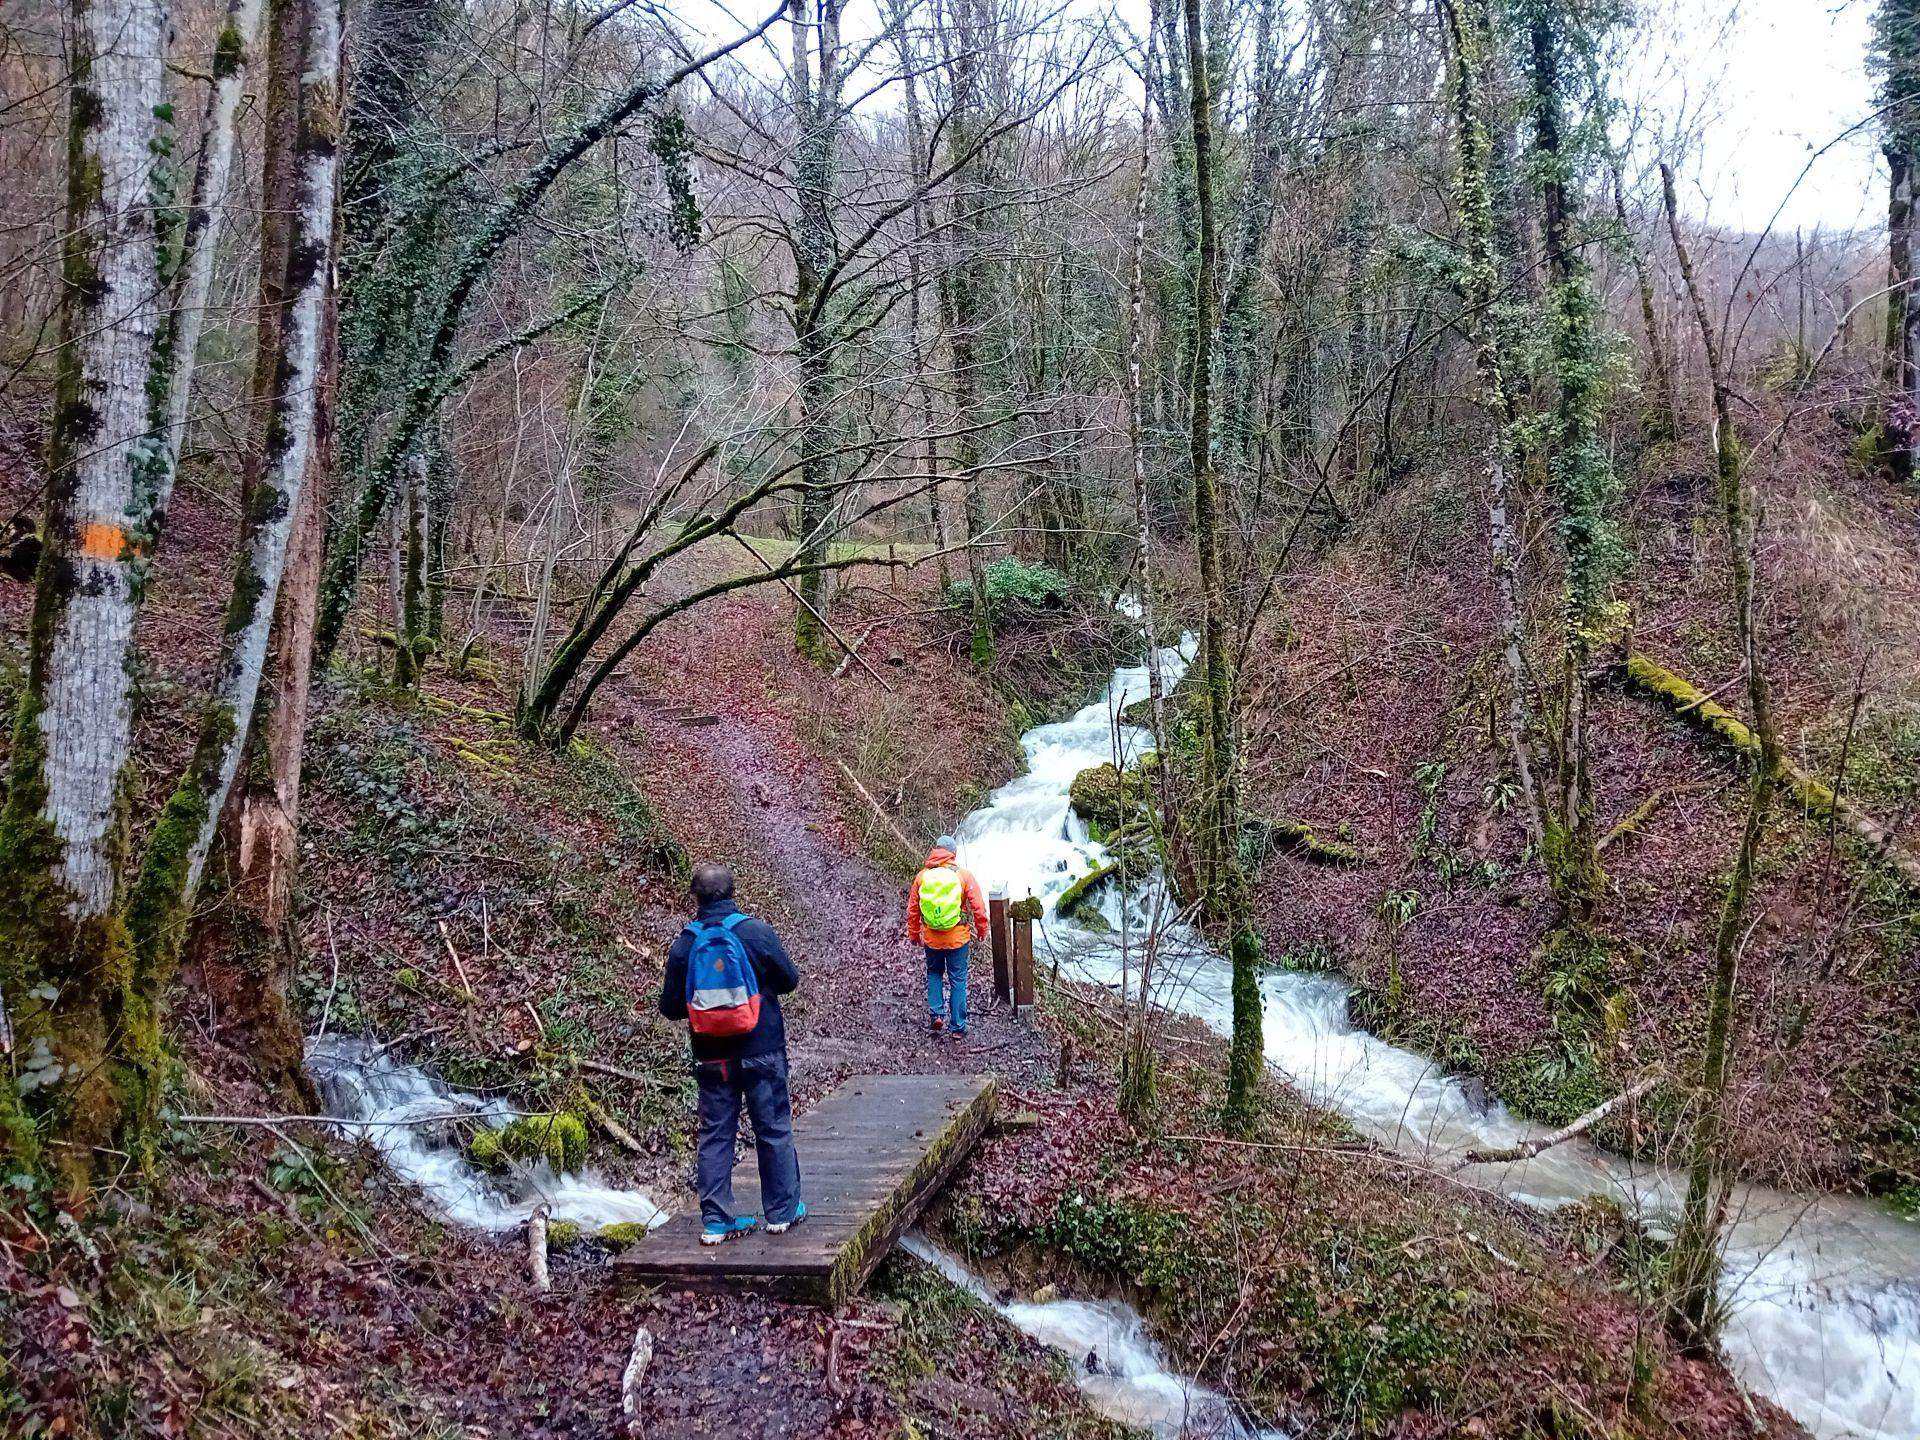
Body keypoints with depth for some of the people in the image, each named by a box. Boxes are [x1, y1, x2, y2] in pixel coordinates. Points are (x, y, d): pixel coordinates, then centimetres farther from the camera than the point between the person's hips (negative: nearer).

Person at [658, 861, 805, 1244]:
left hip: (711, 1056, 2)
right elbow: (790, 979, 0)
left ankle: (715, 1220, 11)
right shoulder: (757, 931, -10)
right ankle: (782, 1210, 19)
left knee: (715, 1134, 10)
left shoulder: (685, 942, -6)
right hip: (762, 1051, -2)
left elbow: (670, 1006, -1)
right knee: (774, 1129, 10)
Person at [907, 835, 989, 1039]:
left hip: (931, 938, 2)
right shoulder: (964, 875, -11)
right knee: (958, 980, 10)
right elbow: (978, 907, -8)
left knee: (934, 974, 24)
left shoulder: (922, 877, -4)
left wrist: (914, 934, 18)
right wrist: (982, 930, 8)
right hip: (958, 938, -2)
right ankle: (957, 1026, 13)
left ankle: (935, 1013, 10)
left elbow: (912, 910, 4)